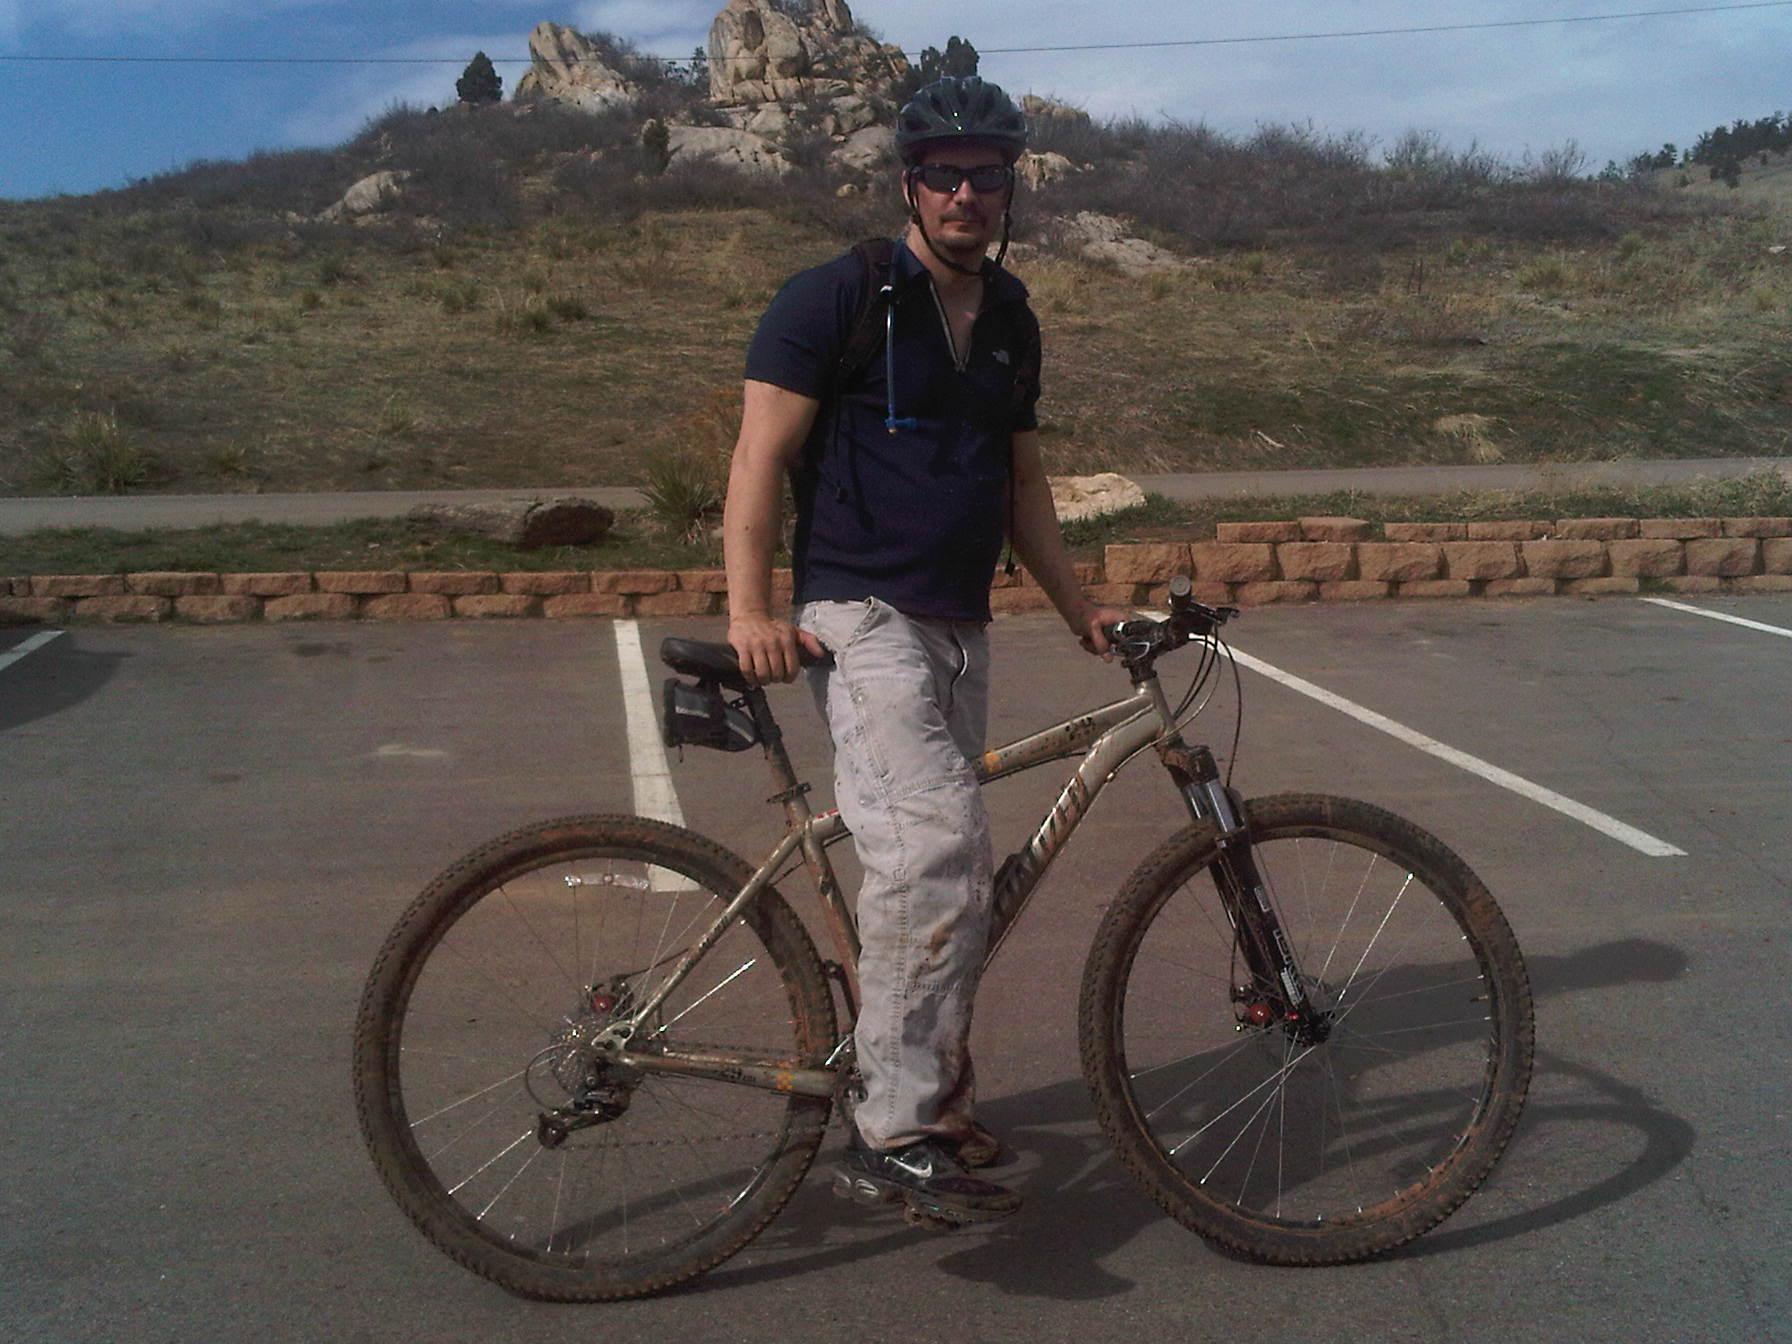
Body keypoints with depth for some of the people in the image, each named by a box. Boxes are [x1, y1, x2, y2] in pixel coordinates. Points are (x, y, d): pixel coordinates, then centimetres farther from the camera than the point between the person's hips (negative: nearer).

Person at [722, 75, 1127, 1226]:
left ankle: (936, 1095, 25)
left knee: (937, 862, 11)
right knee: (941, 846, -23)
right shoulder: (837, 298, -4)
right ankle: (896, 1134, -15)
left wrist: (1082, 609, 17)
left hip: (961, 625, 7)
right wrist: (751, 609, -20)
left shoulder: (1010, 321, 16)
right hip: (861, 615, -7)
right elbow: (761, 455, -9)